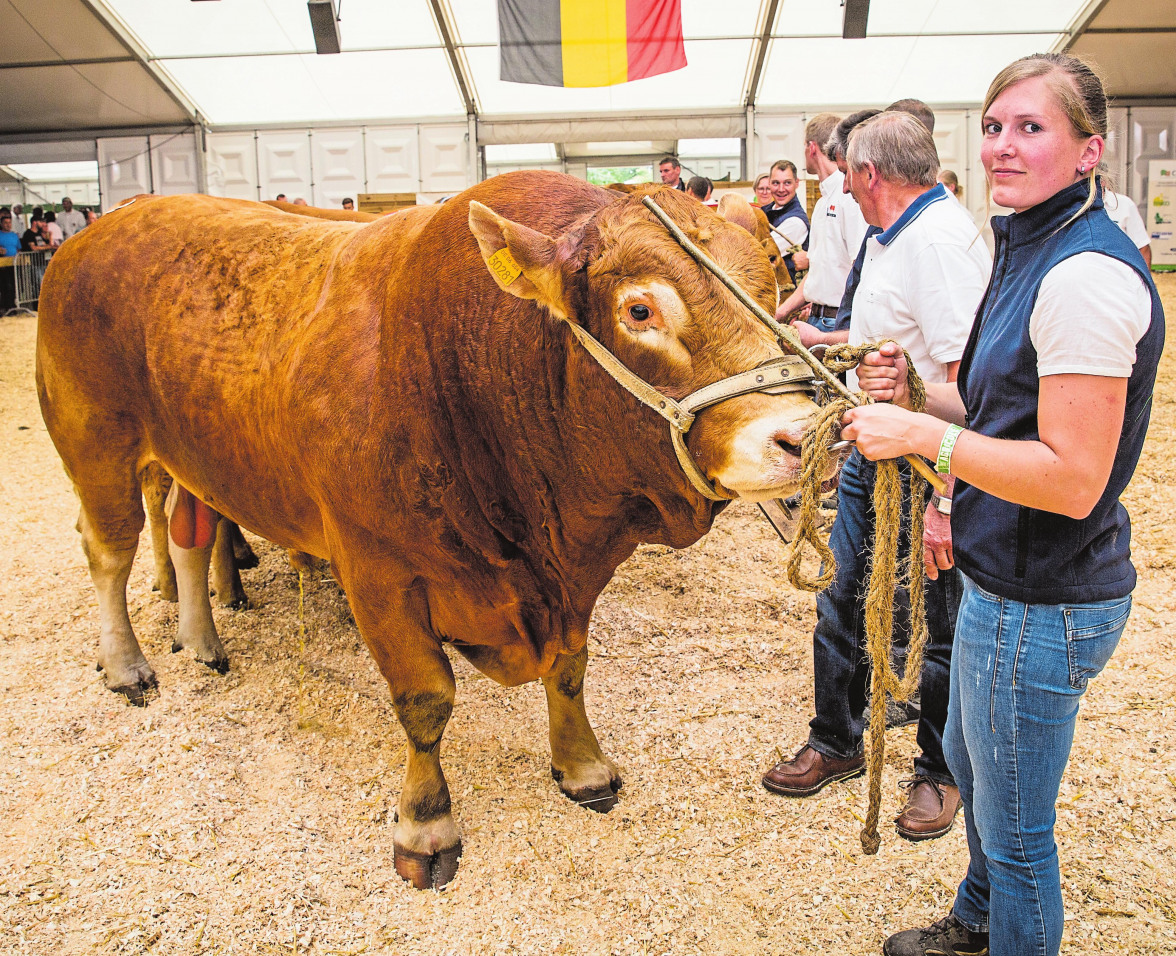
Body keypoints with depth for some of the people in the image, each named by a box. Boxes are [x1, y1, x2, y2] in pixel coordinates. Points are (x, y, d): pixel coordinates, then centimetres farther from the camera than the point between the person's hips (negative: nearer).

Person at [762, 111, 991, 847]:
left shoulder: (938, 238, -21)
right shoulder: (897, 236, 10)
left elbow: (966, 377, -27)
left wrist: (943, 501, -29)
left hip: (922, 473, -9)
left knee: (932, 625, 7)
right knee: (841, 602, 15)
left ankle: (941, 773, 29)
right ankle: (836, 743, 34)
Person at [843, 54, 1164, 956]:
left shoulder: (1088, 275, -23)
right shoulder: (1034, 250, 9)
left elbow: (1072, 477, -27)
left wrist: (921, 434, -24)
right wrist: (918, 395, 0)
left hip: (1042, 606, -11)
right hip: (1007, 578, 11)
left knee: (1013, 822, 9)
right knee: (970, 761, 30)